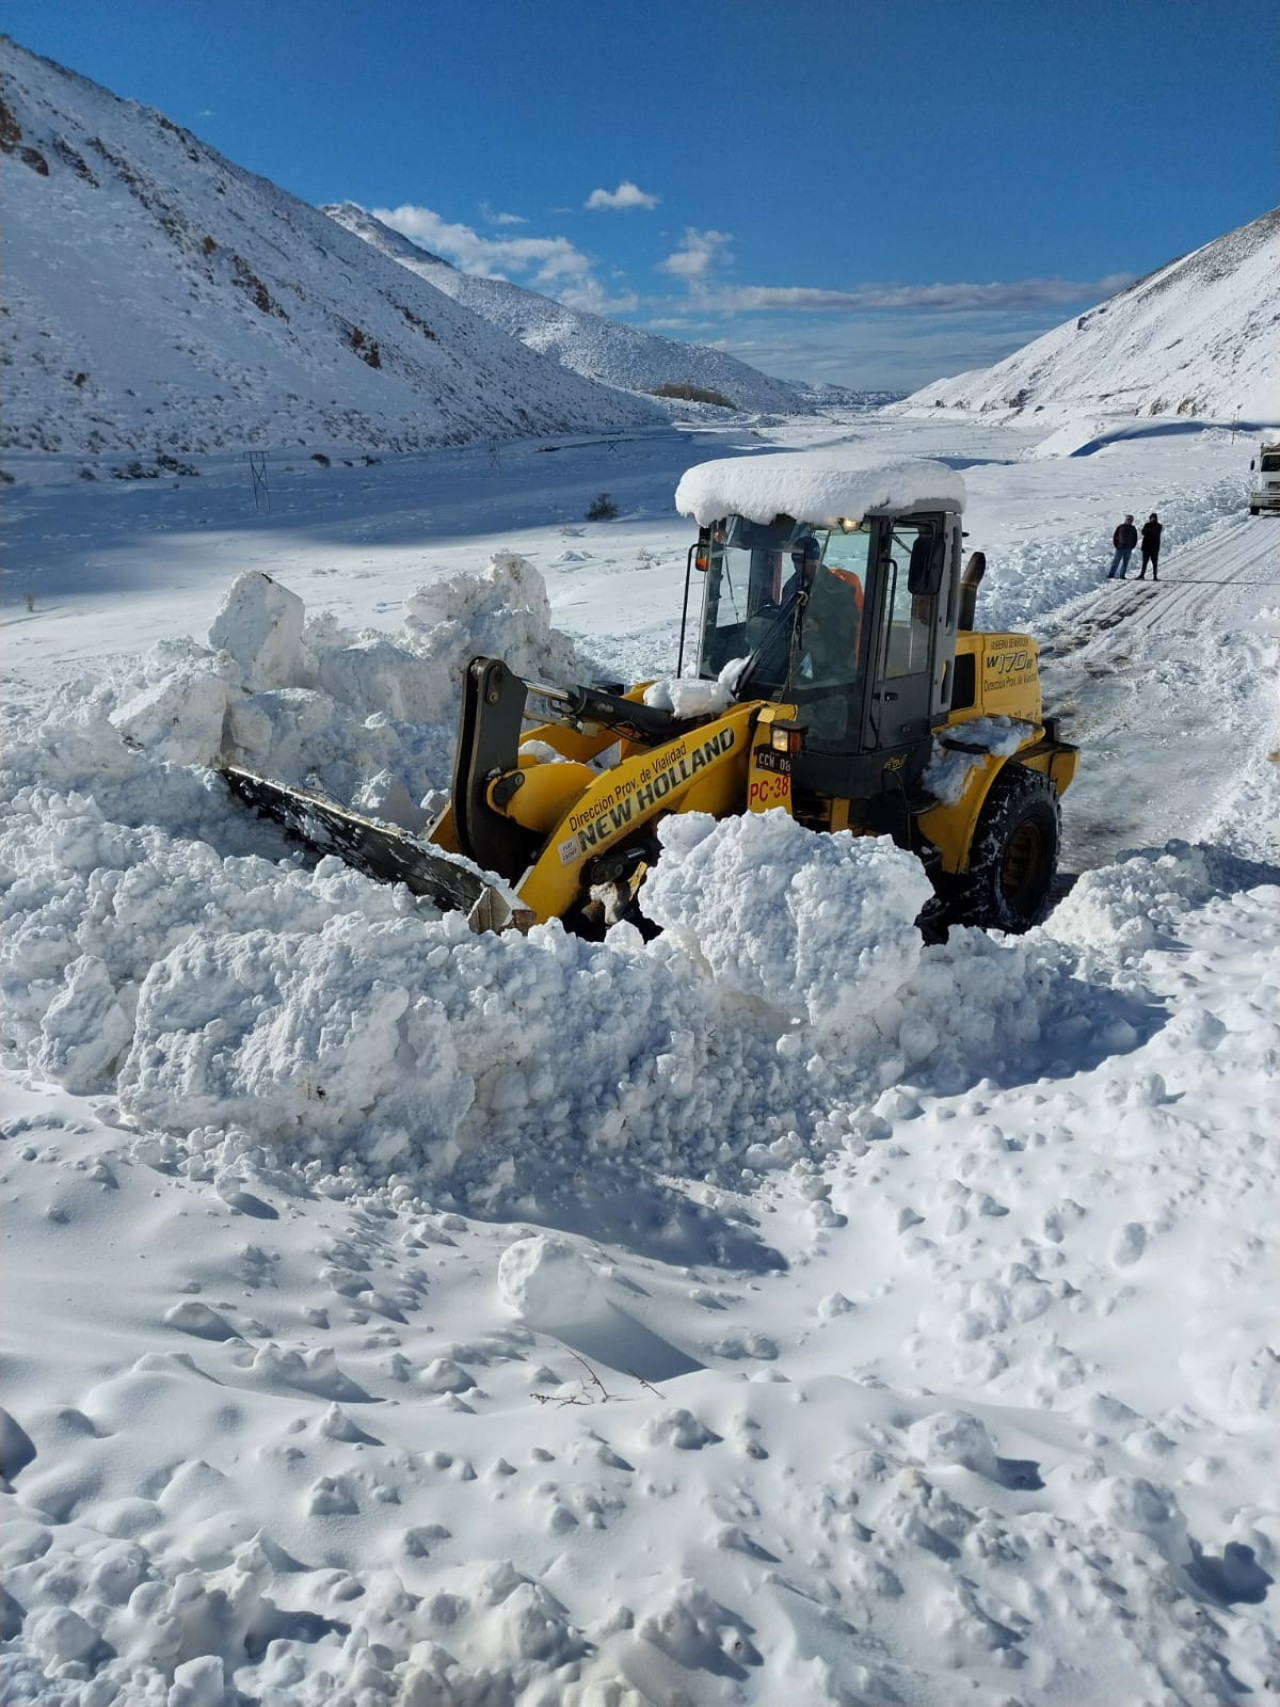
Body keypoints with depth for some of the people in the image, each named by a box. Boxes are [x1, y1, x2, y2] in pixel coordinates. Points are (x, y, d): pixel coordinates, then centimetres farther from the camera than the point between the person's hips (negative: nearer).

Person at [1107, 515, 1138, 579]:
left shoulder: (1133, 529, 7)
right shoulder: (1120, 527, -1)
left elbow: (1135, 539, 14)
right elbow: (1114, 536, 1)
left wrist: (1132, 546, 3)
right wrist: (1116, 545, -5)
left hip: (1128, 549, 3)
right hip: (1120, 547, -3)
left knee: (1125, 563, 4)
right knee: (1116, 561, -4)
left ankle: (1122, 575, 10)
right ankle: (1110, 574, -1)